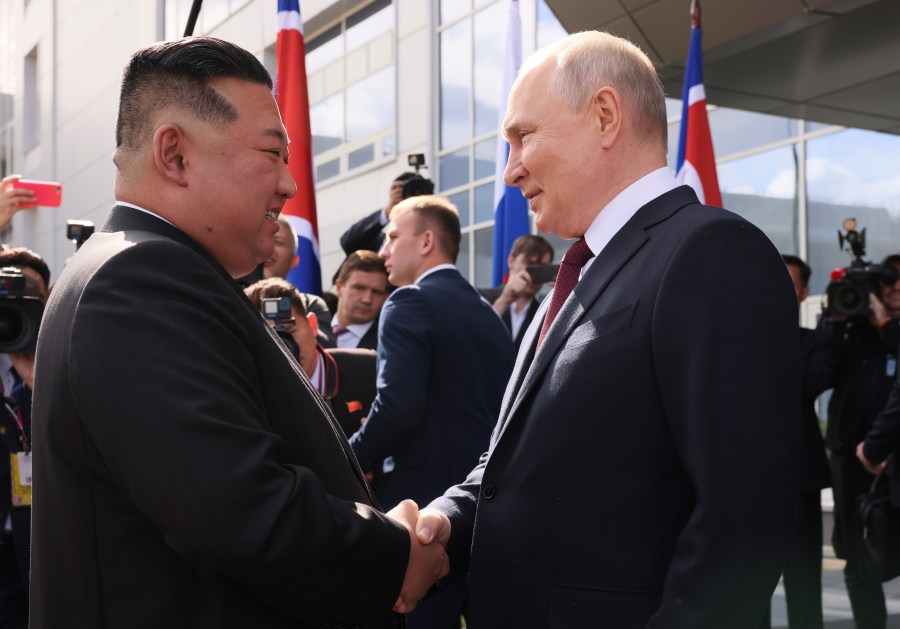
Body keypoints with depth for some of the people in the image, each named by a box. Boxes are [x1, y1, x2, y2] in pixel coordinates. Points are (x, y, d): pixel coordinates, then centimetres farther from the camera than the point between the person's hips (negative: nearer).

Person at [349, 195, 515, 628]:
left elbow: (397, 407, -21)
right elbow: (498, 409, 15)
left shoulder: (411, 302, -9)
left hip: (425, 500, -8)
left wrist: (348, 461, -7)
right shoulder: (487, 313, 14)